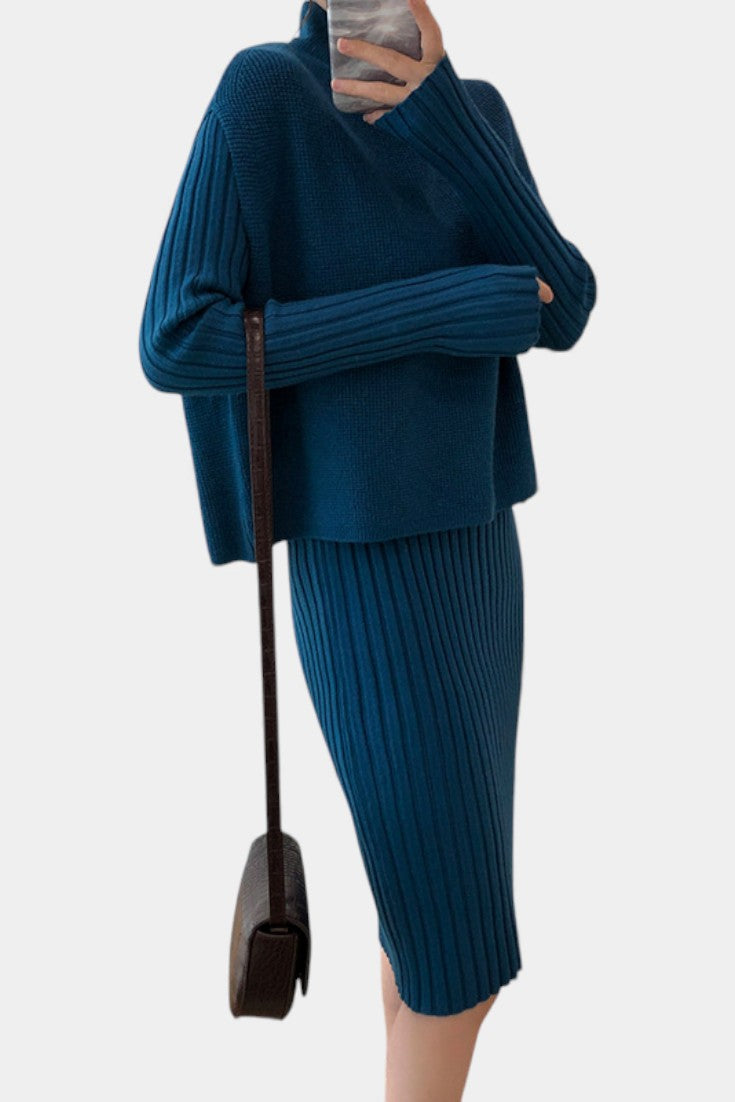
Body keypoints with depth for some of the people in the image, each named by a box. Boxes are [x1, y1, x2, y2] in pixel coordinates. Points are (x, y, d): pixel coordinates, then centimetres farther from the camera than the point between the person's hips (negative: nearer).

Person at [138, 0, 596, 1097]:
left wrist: (436, 110, -15)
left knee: (441, 879, 19)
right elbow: (176, 345, -20)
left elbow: (565, 311, -4)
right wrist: (445, 307, -20)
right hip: (367, 583, -7)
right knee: (462, 945, 1)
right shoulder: (265, 90, -12)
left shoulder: (477, 110, 9)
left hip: (474, 555, 8)